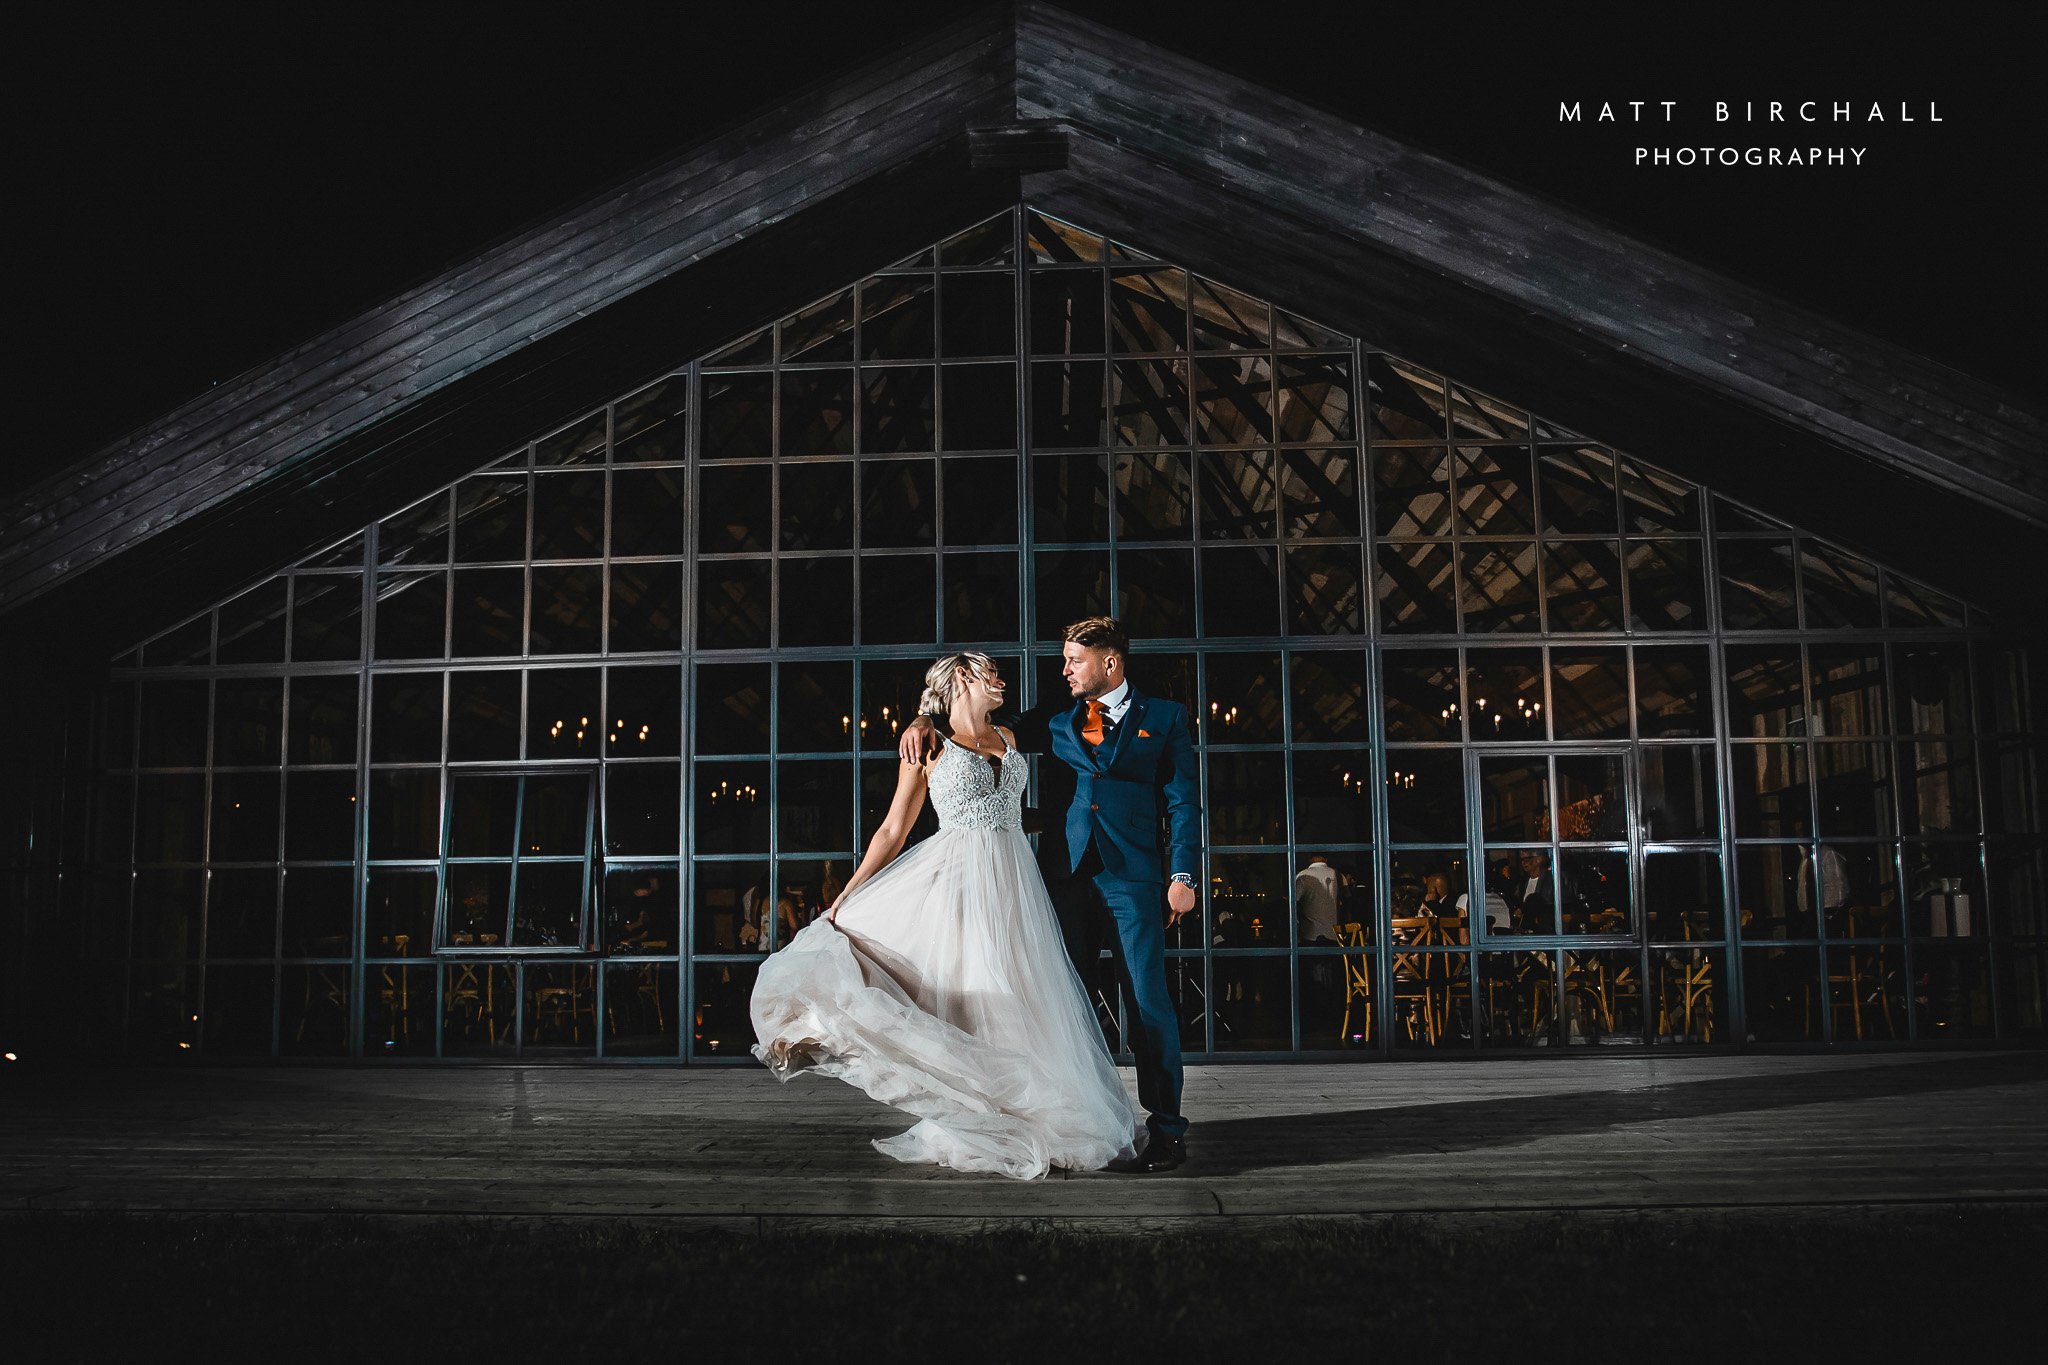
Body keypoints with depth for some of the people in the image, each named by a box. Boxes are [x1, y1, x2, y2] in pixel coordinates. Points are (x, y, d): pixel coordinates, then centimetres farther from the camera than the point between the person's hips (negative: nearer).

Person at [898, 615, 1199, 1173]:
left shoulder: (1165, 717, 7)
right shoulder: (1059, 719, 16)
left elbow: (1183, 800, 3)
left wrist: (1183, 875, -7)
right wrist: (927, 722, 6)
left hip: (1133, 879, -4)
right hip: (1070, 877, 4)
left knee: (1147, 1002, -5)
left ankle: (1166, 1132, 4)